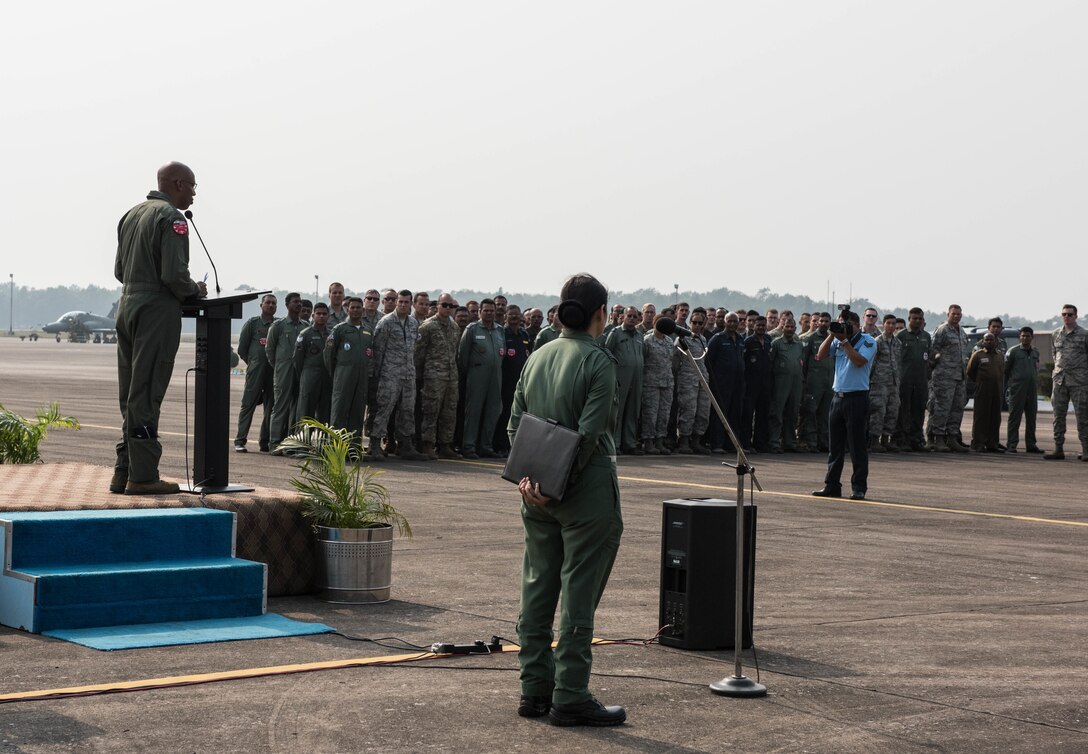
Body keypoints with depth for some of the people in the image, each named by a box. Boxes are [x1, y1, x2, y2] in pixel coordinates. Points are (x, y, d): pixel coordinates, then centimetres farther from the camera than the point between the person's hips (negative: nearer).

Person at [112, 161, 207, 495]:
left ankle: (124, 472, 14)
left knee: (130, 395, 12)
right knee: (146, 395, -7)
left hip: (127, 307, 9)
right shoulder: (171, 218, -11)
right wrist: (196, 291, -1)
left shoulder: (132, 214, 17)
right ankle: (142, 475, -5)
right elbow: (174, 275, -20)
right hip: (157, 310, -9)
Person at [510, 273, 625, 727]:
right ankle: (570, 698, 2)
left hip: (538, 495, 7)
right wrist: (561, 482, -14)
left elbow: (515, 424, 7)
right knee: (579, 594, -1)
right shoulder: (598, 362, -12)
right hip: (586, 493, -7)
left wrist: (527, 476, 0)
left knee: (537, 588, 12)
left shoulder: (537, 358, 8)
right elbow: (590, 433, -19)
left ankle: (534, 690, 18)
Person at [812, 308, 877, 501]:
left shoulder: (867, 341, -4)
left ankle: (859, 488, 1)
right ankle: (832, 485, 13)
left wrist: (844, 340, -16)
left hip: (857, 397, -6)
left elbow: (859, 361, -19)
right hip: (838, 396, 6)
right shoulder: (838, 341, 13)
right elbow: (821, 356, 6)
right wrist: (832, 335, -2)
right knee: (835, 445, 8)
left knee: (857, 445, -3)